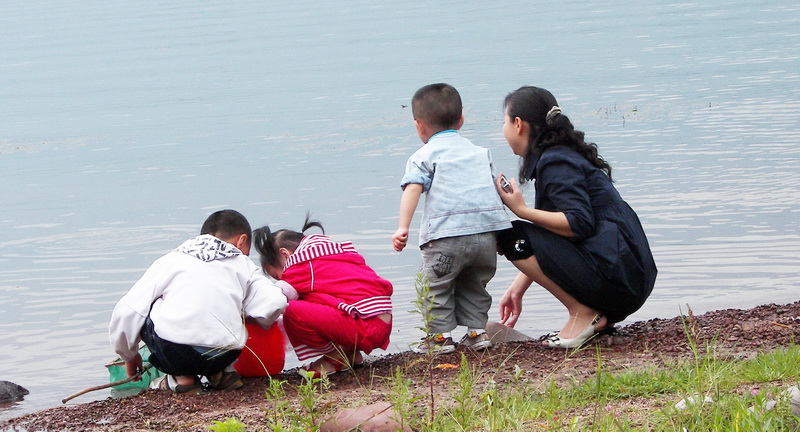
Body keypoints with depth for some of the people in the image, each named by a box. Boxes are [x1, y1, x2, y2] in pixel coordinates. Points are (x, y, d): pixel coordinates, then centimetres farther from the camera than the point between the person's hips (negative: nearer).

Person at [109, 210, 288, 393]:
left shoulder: (170, 261, 20)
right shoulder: (243, 265, 23)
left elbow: (127, 311, 12)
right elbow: (274, 303, 5)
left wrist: (129, 355, 30)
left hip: (172, 354, -3)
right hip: (224, 355, 3)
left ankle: (182, 377, 16)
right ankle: (220, 374, 17)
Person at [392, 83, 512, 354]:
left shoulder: (424, 156, 7)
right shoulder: (480, 153, 23)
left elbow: (413, 189, -8)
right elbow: (497, 189, 24)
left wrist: (403, 227, -16)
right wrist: (499, 231, 30)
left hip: (446, 235, -5)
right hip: (487, 232, 5)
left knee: (436, 285, 9)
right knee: (474, 284, 21)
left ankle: (441, 335, 6)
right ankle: (477, 331, 17)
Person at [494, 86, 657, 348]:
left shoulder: (554, 163, -10)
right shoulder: (563, 156, 21)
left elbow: (579, 224, -23)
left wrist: (522, 210, -19)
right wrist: (517, 288, 24)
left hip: (615, 276, -10)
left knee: (512, 236, -11)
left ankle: (584, 312, -8)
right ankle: (597, 316, 12)